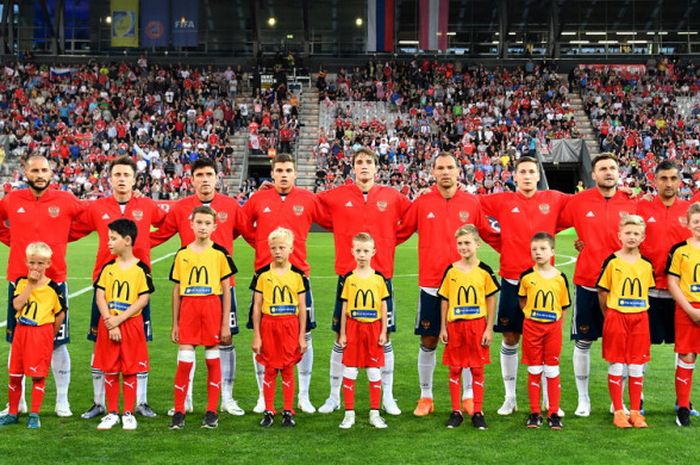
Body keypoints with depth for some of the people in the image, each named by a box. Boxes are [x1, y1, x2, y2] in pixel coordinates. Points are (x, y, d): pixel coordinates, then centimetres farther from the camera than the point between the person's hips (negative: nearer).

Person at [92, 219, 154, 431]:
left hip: (131, 324, -3)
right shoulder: (108, 268, 5)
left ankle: (128, 414, 11)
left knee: (130, 370, 2)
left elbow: (143, 300, -10)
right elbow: (100, 296, 0)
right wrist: (110, 323, -11)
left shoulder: (141, 269, -5)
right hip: (108, 324, 3)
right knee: (109, 370, 6)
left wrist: (119, 319, -16)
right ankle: (112, 413, 16)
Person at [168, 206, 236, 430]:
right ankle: (179, 412, 5)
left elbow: (226, 290, 3)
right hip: (188, 309, 1)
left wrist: (225, 324, -1)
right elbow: (177, 290, 12)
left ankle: (212, 412, 13)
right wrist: (175, 324, 10)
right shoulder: (182, 254, 8)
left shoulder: (219, 253, 2)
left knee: (212, 359, 5)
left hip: (212, 307, -1)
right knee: (184, 361, -3)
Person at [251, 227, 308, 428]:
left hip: (290, 325, 0)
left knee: (288, 369, 5)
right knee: (270, 370, 5)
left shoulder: (297, 274, 2)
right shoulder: (262, 274, 0)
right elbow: (256, 306, 3)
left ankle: (288, 412, 13)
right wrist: (256, 336, -1)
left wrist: (302, 336, 2)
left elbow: (302, 307, 4)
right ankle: (268, 412, 13)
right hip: (268, 325, 0)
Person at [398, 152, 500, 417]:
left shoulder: (472, 203, 2)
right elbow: (400, 233, 7)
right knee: (428, 341, 6)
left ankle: (469, 396, 18)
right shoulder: (421, 203, 1)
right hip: (430, 284, 0)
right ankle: (425, 396, 20)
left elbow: (490, 235, 10)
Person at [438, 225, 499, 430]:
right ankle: (456, 412, 16)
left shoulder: (484, 271, -3)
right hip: (454, 325, 1)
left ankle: (478, 413, 13)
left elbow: (491, 300, 1)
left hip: (477, 324, -1)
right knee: (454, 369, 7)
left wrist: (489, 328, -3)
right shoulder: (451, 271, 1)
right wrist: (443, 327, 3)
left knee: (477, 369, 5)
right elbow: (444, 300, 7)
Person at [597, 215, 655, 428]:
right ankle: (618, 412, 9)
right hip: (616, 317, -3)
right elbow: (602, 291, 0)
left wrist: (638, 311, 11)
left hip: (640, 319, 3)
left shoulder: (646, 264, 4)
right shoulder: (612, 262, -5)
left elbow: (646, 291, 16)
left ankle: (635, 411, 14)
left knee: (637, 366, 6)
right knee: (616, 365, 2)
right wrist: (608, 315, 3)